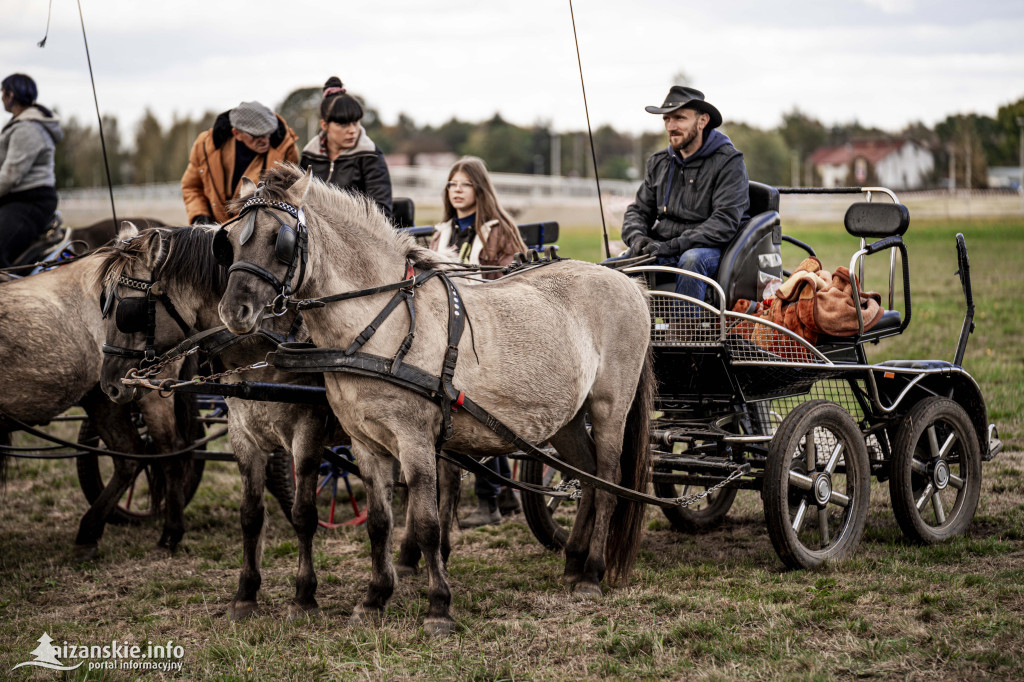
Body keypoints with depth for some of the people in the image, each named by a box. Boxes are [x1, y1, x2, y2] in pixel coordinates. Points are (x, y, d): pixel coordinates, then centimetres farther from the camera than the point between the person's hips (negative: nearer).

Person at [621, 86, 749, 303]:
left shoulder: (728, 161, -4)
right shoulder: (659, 162, 16)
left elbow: (725, 222, -14)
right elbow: (638, 210, 19)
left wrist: (673, 246, -22)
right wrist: (637, 237, -7)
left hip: (709, 248, -5)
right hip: (661, 250, 5)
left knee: (692, 260, -39)